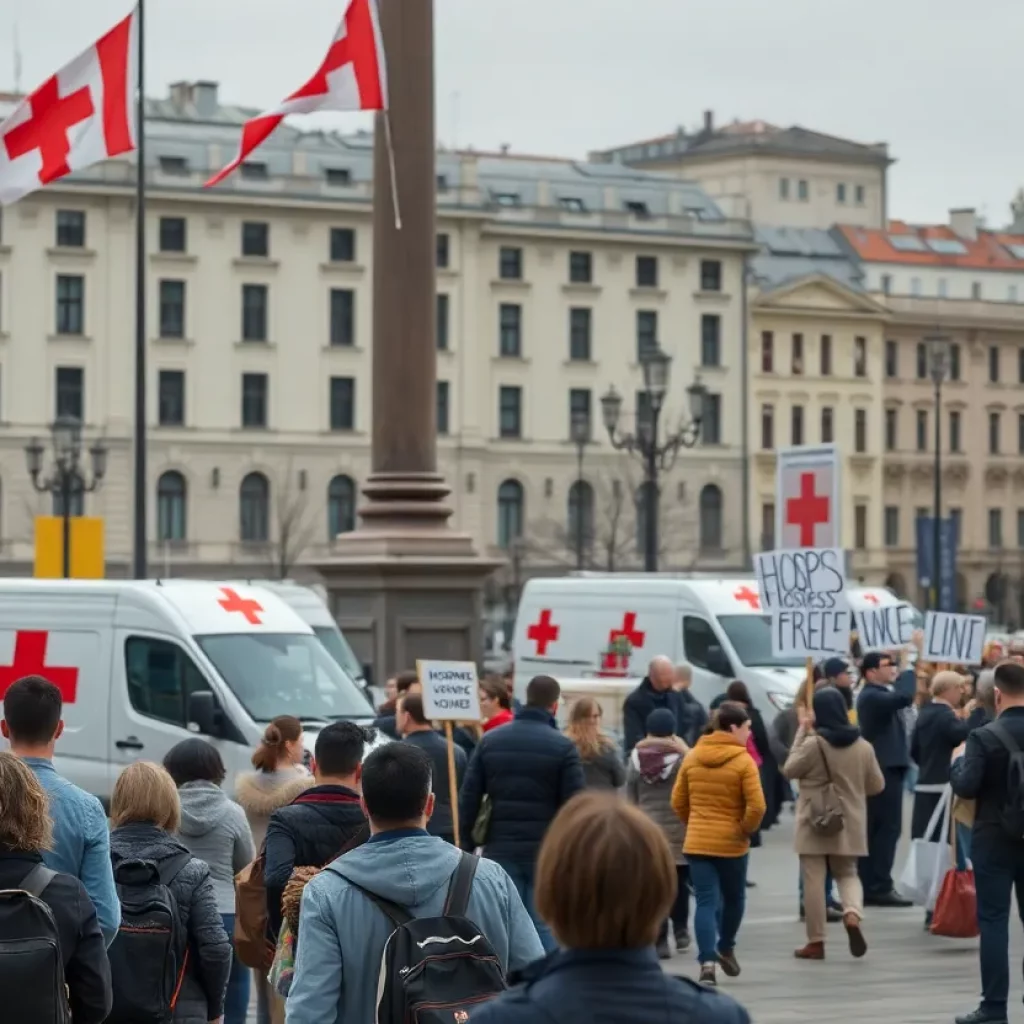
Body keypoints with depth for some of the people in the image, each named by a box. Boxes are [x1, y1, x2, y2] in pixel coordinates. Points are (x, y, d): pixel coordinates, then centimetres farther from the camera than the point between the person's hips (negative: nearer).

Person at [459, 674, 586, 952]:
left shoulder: (490, 741, 6)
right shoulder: (563, 747, -5)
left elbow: (468, 798, 4)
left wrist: (465, 845, 9)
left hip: (500, 851, 3)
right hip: (547, 852, -3)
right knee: (543, 926, 2)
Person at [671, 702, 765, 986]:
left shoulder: (692, 758, 2)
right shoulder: (743, 761, -11)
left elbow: (678, 802, 6)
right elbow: (757, 806, -17)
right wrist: (747, 829, 0)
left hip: (697, 842, 3)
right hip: (731, 843, -3)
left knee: (706, 902, 1)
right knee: (734, 898, 21)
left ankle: (707, 962, -13)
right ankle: (725, 949, 37)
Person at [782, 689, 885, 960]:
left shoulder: (812, 744, -14)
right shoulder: (863, 746, 0)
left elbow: (789, 770, 1)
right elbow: (877, 785, 8)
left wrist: (802, 731, 1)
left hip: (815, 822, -4)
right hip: (849, 822, 4)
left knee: (814, 879, 2)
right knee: (847, 873, 18)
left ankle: (816, 941, 5)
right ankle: (852, 913, -12)